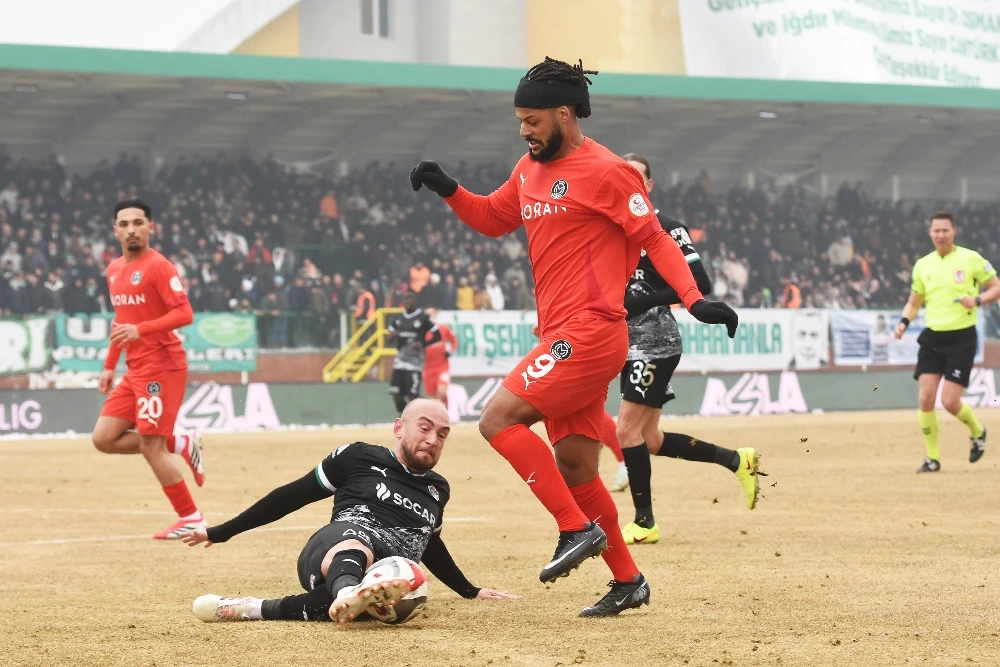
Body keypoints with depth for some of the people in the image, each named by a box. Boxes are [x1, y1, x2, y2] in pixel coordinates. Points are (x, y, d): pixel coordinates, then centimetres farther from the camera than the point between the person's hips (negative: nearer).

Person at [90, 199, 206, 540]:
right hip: (136, 370, 9)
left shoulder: (158, 266, -12)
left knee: (151, 447, -9)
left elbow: (184, 314, -20)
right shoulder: (114, 270, 14)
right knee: (104, 438, 4)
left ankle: (191, 519, 3)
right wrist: (109, 366, 22)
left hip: (162, 365, -9)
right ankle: (180, 444, 16)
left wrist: (140, 330, -31)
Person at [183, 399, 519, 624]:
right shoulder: (360, 457, 11)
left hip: (387, 577, 2)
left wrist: (471, 592, 48)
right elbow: (292, 496, 14)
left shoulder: (438, 489, 24)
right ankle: (348, 592, -79)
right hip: (333, 546, -2)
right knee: (356, 545, -42)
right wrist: (222, 532, 14)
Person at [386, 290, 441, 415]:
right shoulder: (396, 319, 10)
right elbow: (391, 341, 15)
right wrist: (392, 337, -9)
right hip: (400, 359, 5)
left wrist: (423, 344, -16)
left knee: (412, 394, -10)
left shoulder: (423, 318, -5)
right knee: (396, 393, 4)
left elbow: (437, 336, -2)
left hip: (415, 361, -5)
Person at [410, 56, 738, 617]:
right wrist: (448, 189, 12)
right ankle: (628, 580, 20)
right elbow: (492, 219, 30)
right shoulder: (530, 170, 16)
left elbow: (655, 238, -10)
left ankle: (580, 529, -12)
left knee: (499, 419, -17)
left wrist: (695, 298, -22)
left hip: (589, 333, -9)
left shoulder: (604, 170, -8)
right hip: (563, 335, 9)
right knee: (573, 467, 10)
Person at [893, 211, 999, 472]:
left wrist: (977, 300, -19)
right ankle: (932, 457, 8)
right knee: (925, 398, -6)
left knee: (950, 402, -9)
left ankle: (977, 431, 23)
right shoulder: (922, 265, 8)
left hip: (961, 338, -4)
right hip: (932, 337, 4)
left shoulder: (971, 259, -5)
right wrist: (904, 322, -1)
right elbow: (914, 302, 18)